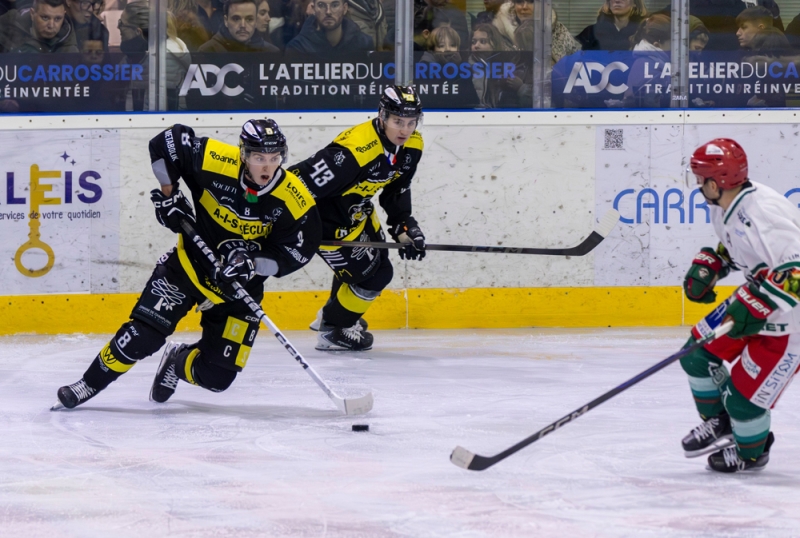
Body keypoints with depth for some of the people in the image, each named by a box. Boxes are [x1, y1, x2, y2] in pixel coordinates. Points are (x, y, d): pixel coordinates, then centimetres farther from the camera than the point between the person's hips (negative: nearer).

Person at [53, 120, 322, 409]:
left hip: (240, 284, 1)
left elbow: (299, 248, -15)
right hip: (191, 262, -1)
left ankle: (177, 363, 32)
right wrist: (168, 194, -12)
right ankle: (89, 384, 5)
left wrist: (253, 263, -29)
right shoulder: (215, 161, -23)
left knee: (217, 375, -2)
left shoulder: (293, 199, -20)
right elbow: (167, 141, -12)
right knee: (142, 334, -14)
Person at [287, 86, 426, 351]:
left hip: (356, 208, 9)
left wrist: (404, 226, 0)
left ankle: (333, 314, 49)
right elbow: (302, 181, -36)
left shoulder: (412, 145, -8)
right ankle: (331, 330, 15)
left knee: (374, 258, 26)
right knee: (373, 275, -7)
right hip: (325, 217, -9)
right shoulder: (354, 150, -36)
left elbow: (396, 190, 9)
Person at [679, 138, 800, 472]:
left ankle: (752, 452, 23)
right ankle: (719, 423, 34)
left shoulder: (763, 213, -33)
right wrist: (708, 266, 6)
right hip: (756, 302, 10)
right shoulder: (725, 209, -1)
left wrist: (757, 304, -40)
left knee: (743, 394, -7)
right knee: (699, 355, 11)